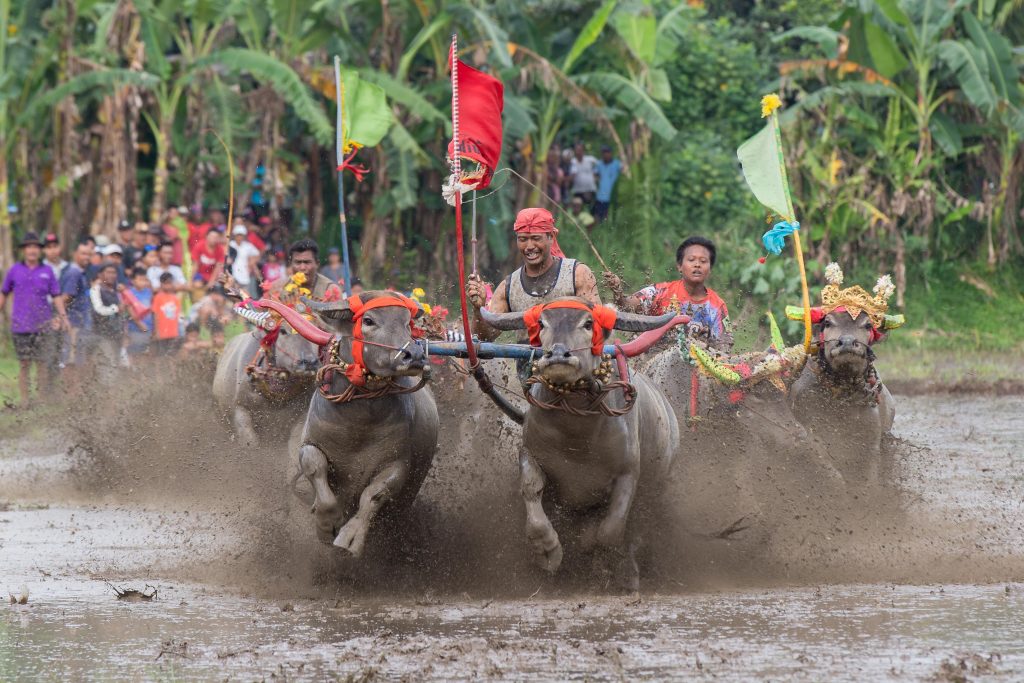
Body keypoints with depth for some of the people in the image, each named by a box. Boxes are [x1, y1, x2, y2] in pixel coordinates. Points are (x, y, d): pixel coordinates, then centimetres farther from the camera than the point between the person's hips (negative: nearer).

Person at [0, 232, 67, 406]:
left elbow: (56, 296, 6)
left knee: (42, 363, 0)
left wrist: (62, 315, -5)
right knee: (24, 364, 1)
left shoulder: (47, 271, 5)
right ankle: (24, 400, 8)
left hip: (43, 325, 0)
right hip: (21, 325, 0)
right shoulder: (15, 270, 5)